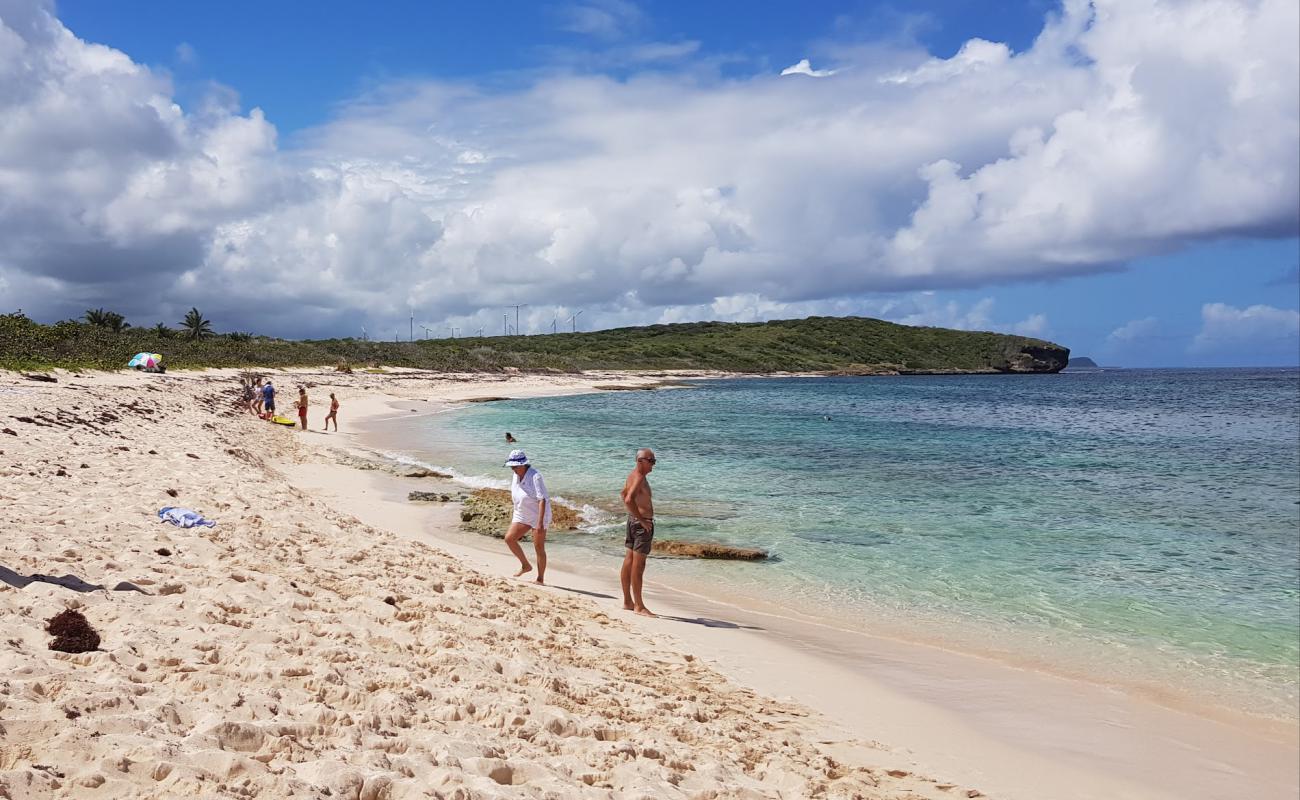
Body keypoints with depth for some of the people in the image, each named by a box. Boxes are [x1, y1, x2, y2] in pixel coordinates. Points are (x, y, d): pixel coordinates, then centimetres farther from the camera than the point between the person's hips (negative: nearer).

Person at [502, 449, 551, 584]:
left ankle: (540, 578, 11)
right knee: (509, 538, -5)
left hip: (538, 516, -7)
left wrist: (540, 523, -32)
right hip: (522, 516, 7)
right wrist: (513, 514, 20)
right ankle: (525, 565, 12)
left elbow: (542, 500, -27)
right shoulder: (515, 476, 1)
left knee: (539, 548, -2)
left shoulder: (535, 477, -23)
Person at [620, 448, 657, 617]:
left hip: (633, 519, 10)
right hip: (642, 523, -10)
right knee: (638, 565, -7)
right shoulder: (639, 478, -18)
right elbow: (629, 500, -31)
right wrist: (641, 519, -22)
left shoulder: (632, 475, 13)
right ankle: (639, 606, -3)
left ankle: (628, 601, 22)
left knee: (629, 562, 13)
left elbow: (624, 494, 29)